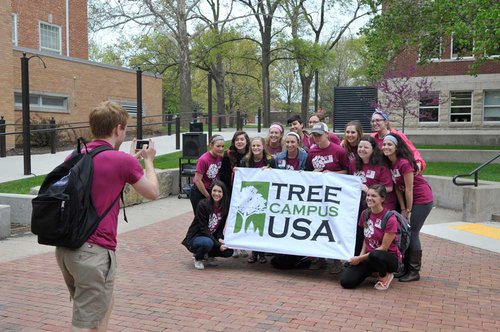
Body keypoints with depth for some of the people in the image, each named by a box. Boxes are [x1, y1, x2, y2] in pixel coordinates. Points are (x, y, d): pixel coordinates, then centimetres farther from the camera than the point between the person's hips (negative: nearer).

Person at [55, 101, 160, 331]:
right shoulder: (122, 160, -13)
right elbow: (153, 193, 4)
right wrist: (148, 160, 18)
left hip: (65, 247, 8)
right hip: (93, 250, -8)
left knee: (104, 307, 27)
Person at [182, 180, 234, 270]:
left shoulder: (225, 207, -3)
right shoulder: (203, 205, -19)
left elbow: (220, 228, 2)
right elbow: (203, 229, -21)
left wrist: (220, 239, -19)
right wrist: (218, 245, -26)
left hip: (211, 237, 5)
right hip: (195, 238, -5)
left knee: (229, 251, -18)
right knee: (208, 243, -38)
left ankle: (208, 255, 11)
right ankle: (198, 259, -4)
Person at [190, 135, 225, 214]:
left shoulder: (220, 157, -3)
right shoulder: (203, 160, -21)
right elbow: (197, 180, -20)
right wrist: (208, 197, -12)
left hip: (212, 191, 6)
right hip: (199, 193, -5)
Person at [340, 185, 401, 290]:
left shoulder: (390, 218, -17)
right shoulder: (365, 214, 3)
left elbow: (384, 248, -16)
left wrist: (360, 258, -15)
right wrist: (360, 256, -6)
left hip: (389, 257, -5)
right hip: (368, 255, 5)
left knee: (375, 255, -43)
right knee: (345, 281, -16)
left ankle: (385, 276, -7)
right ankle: (373, 270, 12)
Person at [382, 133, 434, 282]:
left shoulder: (404, 163, -25)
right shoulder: (389, 163, 0)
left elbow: (409, 189, -20)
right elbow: (397, 187, 1)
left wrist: (408, 211, -12)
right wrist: (403, 209, -3)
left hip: (422, 199, -8)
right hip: (409, 199, 8)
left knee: (412, 233, -7)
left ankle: (414, 271, 4)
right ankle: (406, 267, 20)